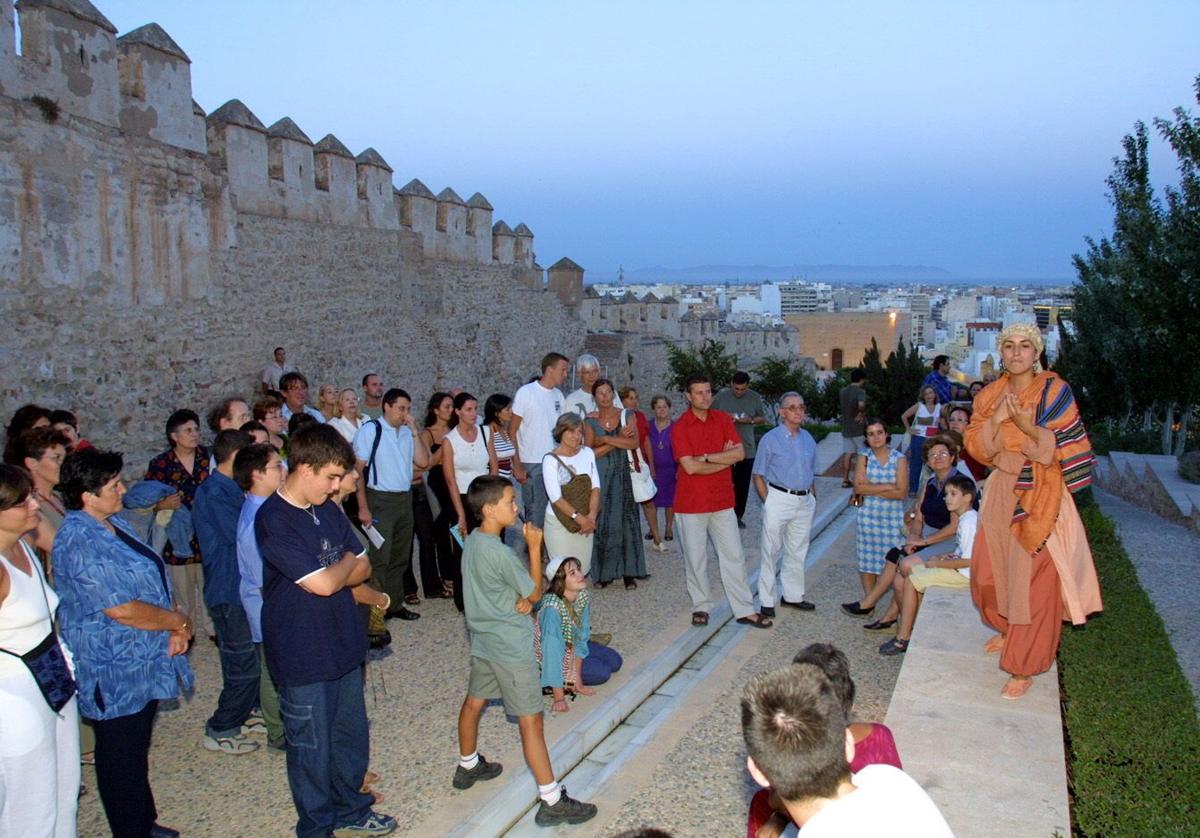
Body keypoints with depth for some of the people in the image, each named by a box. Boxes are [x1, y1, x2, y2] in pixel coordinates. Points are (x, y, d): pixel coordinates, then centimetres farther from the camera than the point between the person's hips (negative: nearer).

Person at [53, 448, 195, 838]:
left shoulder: (114, 524, 6)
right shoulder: (79, 544, -24)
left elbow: (152, 581, 11)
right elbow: (123, 610, -26)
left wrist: (174, 626, -4)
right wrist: (178, 622, -11)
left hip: (143, 664, 9)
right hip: (114, 671, -9)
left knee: (136, 750, 22)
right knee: (122, 759, 8)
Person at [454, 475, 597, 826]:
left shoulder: (472, 541, 1)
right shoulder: (500, 553, -26)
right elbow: (535, 592, -14)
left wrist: (522, 598, -9)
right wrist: (534, 546, -12)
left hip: (483, 640, 9)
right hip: (511, 647, -9)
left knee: (474, 701, 24)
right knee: (530, 720, -4)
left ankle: (468, 766, 45)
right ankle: (552, 801, 2)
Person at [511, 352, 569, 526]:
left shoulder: (558, 395, 9)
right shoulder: (526, 392, -7)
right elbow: (512, 431, -6)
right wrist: (517, 465, -11)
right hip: (533, 465, -5)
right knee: (536, 515, -3)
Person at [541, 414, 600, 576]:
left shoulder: (587, 453, 4)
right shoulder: (551, 460, -10)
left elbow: (595, 487, 0)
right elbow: (556, 498, -14)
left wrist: (591, 516, -13)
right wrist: (579, 518, -19)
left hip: (586, 521, 4)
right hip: (559, 522, -4)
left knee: (582, 569, 8)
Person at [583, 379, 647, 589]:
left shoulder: (626, 415, 4)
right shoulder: (590, 422, 3)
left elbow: (634, 443, -11)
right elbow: (590, 453, -9)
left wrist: (605, 439, -14)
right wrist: (619, 440, -12)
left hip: (622, 475, 0)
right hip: (600, 476, 0)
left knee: (626, 520, 1)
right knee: (603, 523, -1)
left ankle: (629, 572, 8)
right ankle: (603, 572, 9)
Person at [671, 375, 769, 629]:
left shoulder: (723, 419, 4)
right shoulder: (680, 427, -9)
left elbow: (739, 453, -7)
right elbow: (690, 467, -18)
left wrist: (707, 457, -14)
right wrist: (724, 458, -9)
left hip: (722, 500, 3)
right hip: (691, 502, -3)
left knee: (734, 556, 6)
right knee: (695, 558, 7)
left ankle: (745, 610, 13)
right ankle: (701, 606, 23)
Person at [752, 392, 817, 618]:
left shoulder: (808, 439, 9)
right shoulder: (770, 439, -6)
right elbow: (758, 476, -5)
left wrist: (813, 498, 9)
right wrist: (768, 503, -10)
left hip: (805, 501, 6)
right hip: (779, 499, -5)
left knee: (798, 552, 15)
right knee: (771, 552, 0)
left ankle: (792, 595, 30)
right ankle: (766, 601, 9)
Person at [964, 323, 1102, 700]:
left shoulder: (1054, 391, -10)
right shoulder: (990, 395, 4)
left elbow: (1065, 449, -13)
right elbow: (975, 446, 0)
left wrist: (1028, 426, -27)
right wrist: (996, 421, -17)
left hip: (1040, 498, -5)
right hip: (1002, 493, 5)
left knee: (1035, 581, 0)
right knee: (990, 570, 14)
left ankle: (1024, 667, 14)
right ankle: (1008, 629, 44)